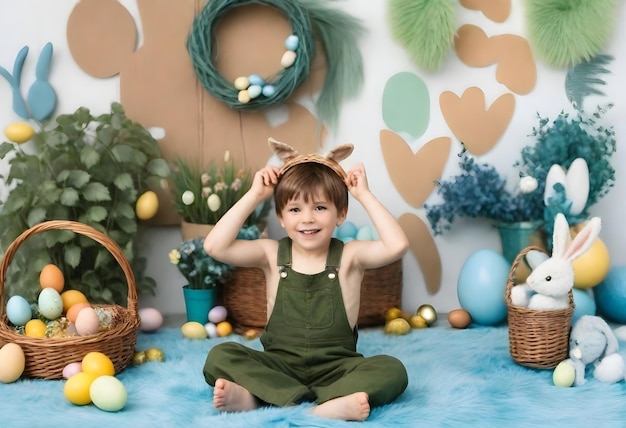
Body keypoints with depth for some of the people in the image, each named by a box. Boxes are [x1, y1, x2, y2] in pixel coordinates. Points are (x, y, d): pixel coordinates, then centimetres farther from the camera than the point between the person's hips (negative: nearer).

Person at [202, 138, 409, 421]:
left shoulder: (349, 256, -1)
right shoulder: (272, 254, 2)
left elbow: (397, 246, -19)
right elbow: (215, 247, -12)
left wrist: (364, 195, -13)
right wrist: (254, 196, -12)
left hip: (335, 367, 0)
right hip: (279, 365, 1)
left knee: (391, 370, -28)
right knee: (220, 356, -21)